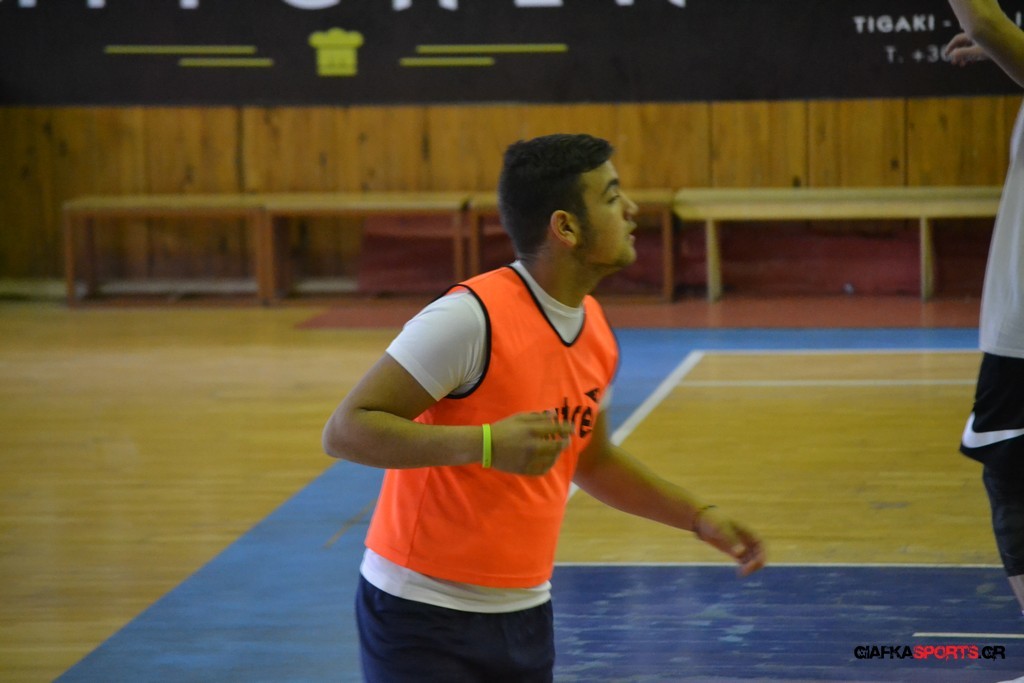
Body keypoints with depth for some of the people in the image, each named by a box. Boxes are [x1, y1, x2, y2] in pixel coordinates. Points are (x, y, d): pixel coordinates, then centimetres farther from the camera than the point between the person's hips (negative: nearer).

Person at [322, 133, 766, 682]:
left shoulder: (596, 330, 6)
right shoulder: (472, 318, -20)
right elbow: (344, 430, -21)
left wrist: (698, 517, 17)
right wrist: (486, 443, -31)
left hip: (525, 614, 7)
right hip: (424, 618, -7)